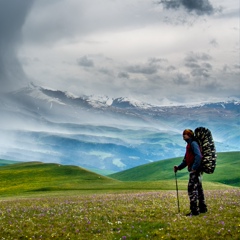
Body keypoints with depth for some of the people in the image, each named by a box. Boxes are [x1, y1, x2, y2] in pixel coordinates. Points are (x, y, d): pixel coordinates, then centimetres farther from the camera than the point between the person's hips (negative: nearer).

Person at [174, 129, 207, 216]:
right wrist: (178, 167, 13)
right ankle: (202, 208, 22)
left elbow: (198, 156, -24)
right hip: (193, 170, 10)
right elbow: (186, 160, 24)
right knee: (198, 189, 15)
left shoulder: (193, 143, -11)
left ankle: (194, 210, -9)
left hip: (195, 170, -10)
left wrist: (194, 168, -26)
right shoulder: (189, 145, 20)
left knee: (192, 189, -10)